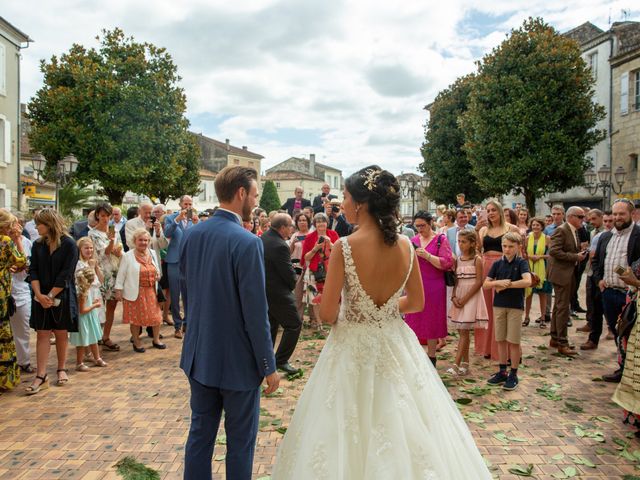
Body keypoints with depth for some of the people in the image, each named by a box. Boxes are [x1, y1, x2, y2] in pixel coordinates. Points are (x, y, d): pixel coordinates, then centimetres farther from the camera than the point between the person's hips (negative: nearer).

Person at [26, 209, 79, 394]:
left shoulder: (69, 245, -9)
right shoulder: (38, 245, 5)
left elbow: (66, 274, -13)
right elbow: (33, 271, 0)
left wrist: (50, 296, -15)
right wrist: (39, 295, -13)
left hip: (62, 296, -3)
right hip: (41, 297, 3)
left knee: (61, 333, 7)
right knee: (42, 334, 1)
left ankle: (61, 369, 23)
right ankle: (41, 376, 4)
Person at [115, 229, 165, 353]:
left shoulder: (152, 253, 8)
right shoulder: (128, 256, -8)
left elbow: (157, 269, 21)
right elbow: (121, 274, -7)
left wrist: (158, 275, 0)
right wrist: (118, 290, -10)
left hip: (151, 291, 5)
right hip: (135, 292, -4)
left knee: (155, 316, 9)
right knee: (135, 318, 5)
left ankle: (156, 340, 27)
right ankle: (137, 342, 23)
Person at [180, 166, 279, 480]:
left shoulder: (192, 235, 0)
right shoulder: (247, 243, -22)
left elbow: (186, 292, 9)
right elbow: (256, 312, -21)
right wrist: (269, 366, -11)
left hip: (199, 354, 7)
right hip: (237, 359, -6)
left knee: (200, 432, 19)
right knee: (240, 439, 11)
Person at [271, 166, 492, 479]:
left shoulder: (345, 247, -18)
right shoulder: (406, 246, -5)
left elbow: (327, 314, -15)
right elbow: (416, 303, 6)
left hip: (354, 347, -4)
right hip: (395, 345, 5)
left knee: (350, 426, 13)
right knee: (402, 423, 21)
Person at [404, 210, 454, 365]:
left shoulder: (440, 239, -3)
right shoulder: (413, 240, 10)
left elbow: (447, 263, -13)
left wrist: (427, 255, -22)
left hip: (433, 287, -4)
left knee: (431, 322, 5)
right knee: (414, 321, 6)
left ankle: (431, 358, 17)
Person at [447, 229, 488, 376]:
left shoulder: (477, 260, -7)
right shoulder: (457, 259, 9)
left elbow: (479, 282, -12)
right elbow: (455, 280, 10)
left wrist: (465, 298, -15)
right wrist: (454, 297, -5)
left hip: (471, 297, -6)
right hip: (459, 297, 6)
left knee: (464, 331, -8)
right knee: (461, 331, 8)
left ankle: (456, 365, -10)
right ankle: (465, 364, 17)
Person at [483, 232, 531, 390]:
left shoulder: (521, 263, -6)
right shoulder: (497, 264, 4)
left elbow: (527, 281, -23)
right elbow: (485, 284, 1)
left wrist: (506, 284, -17)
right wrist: (498, 283, -17)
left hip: (515, 306, -4)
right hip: (499, 305, 4)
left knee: (513, 341, 2)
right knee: (501, 340, 10)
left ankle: (513, 375, 14)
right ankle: (502, 372, 21)